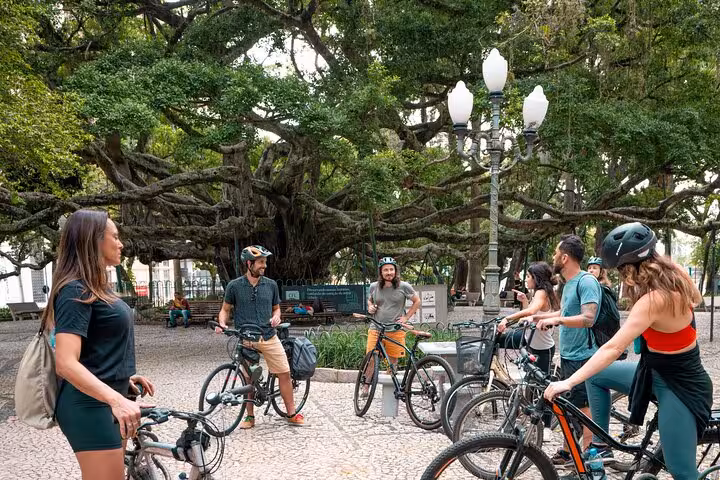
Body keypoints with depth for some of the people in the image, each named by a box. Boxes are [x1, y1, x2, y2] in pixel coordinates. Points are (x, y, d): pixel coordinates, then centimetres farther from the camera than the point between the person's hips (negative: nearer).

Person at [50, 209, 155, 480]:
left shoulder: (95, 287, 13)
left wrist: (123, 377, 19)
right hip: (91, 406, -10)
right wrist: (116, 400, -37)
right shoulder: (76, 291, -18)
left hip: (106, 401, 10)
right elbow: (66, 363, -28)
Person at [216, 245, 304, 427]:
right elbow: (225, 309, 8)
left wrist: (276, 316, -4)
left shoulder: (271, 285, 6)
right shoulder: (234, 286, -1)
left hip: (269, 337, 2)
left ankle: (292, 414, 11)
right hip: (246, 340, -2)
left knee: (284, 373, -1)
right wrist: (222, 323, -11)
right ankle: (249, 417, 21)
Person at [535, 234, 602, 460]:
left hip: (582, 357, -10)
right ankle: (567, 451, 29)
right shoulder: (569, 282, 14)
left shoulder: (586, 281, -17)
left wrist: (557, 320, -34)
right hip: (568, 355, 10)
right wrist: (539, 316, 20)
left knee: (583, 408, -3)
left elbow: (587, 318, -26)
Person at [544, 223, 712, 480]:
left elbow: (613, 348, -34)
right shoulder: (672, 277, -7)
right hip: (660, 372, 9)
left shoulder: (654, 299, -31)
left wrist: (568, 383, -33)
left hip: (680, 387, -9)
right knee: (595, 375, 8)